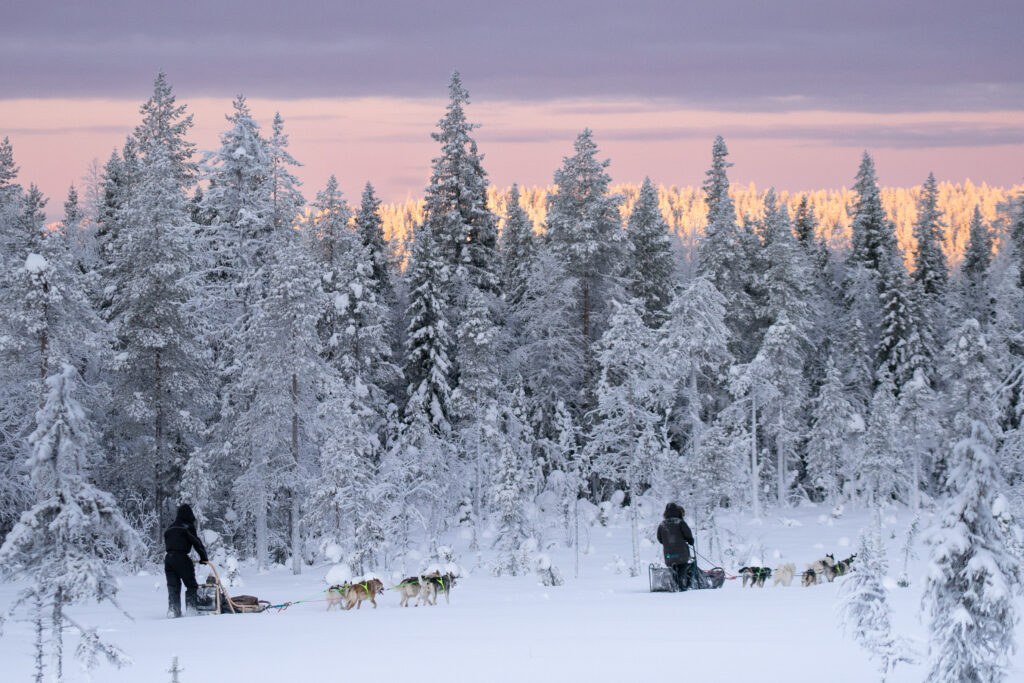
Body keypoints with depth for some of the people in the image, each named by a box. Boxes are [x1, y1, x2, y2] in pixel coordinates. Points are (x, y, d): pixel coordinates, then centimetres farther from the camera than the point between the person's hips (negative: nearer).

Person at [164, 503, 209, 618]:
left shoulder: (171, 528, 17)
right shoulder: (188, 527, -3)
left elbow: (166, 542, 19)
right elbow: (196, 542, -1)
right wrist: (204, 557, 9)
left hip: (168, 558, 6)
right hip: (181, 558, -6)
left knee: (173, 587, 9)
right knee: (192, 585, 2)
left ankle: (173, 610, 1)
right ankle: (191, 607, -6)